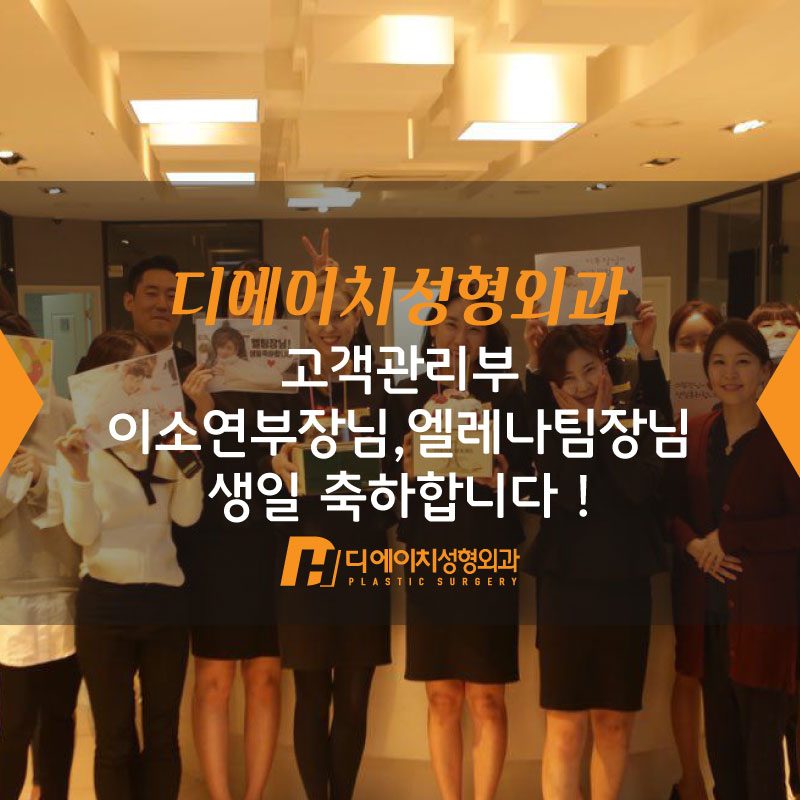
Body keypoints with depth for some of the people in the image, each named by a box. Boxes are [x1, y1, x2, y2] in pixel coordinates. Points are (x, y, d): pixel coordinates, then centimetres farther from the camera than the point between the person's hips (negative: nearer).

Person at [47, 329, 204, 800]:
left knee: (163, 737, 11)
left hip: (166, 599, 3)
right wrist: (79, 472, -23)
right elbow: (84, 532, -9)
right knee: (115, 741, 7)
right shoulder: (81, 444, -4)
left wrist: (190, 457, -13)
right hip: (106, 603, -3)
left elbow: (187, 516, -1)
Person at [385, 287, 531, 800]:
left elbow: (528, 479, -2)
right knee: (442, 698, 9)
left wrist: (504, 478, -22)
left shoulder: (508, 397, 0)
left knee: (487, 700, 3)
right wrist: (407, 468, -15)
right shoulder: (406, 398, 5)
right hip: (428, 559, 2)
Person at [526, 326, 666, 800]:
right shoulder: (550, 428, 3)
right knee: (567, 726, -3)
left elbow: (643, 486, -13)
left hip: (627, 587, 2)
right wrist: (583, 424, -8)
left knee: (616, 723, 11)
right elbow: (573, 493, -13)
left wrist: (605, 424, -7)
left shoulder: (637, 422, 4)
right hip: (568, 585, -2)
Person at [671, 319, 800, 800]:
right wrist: (692, 544, -7)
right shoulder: (695, 434, 9)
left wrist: (729, 537, -14)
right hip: (707, 611, 5)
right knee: (721, 743, 14)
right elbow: (673, 507, 12)